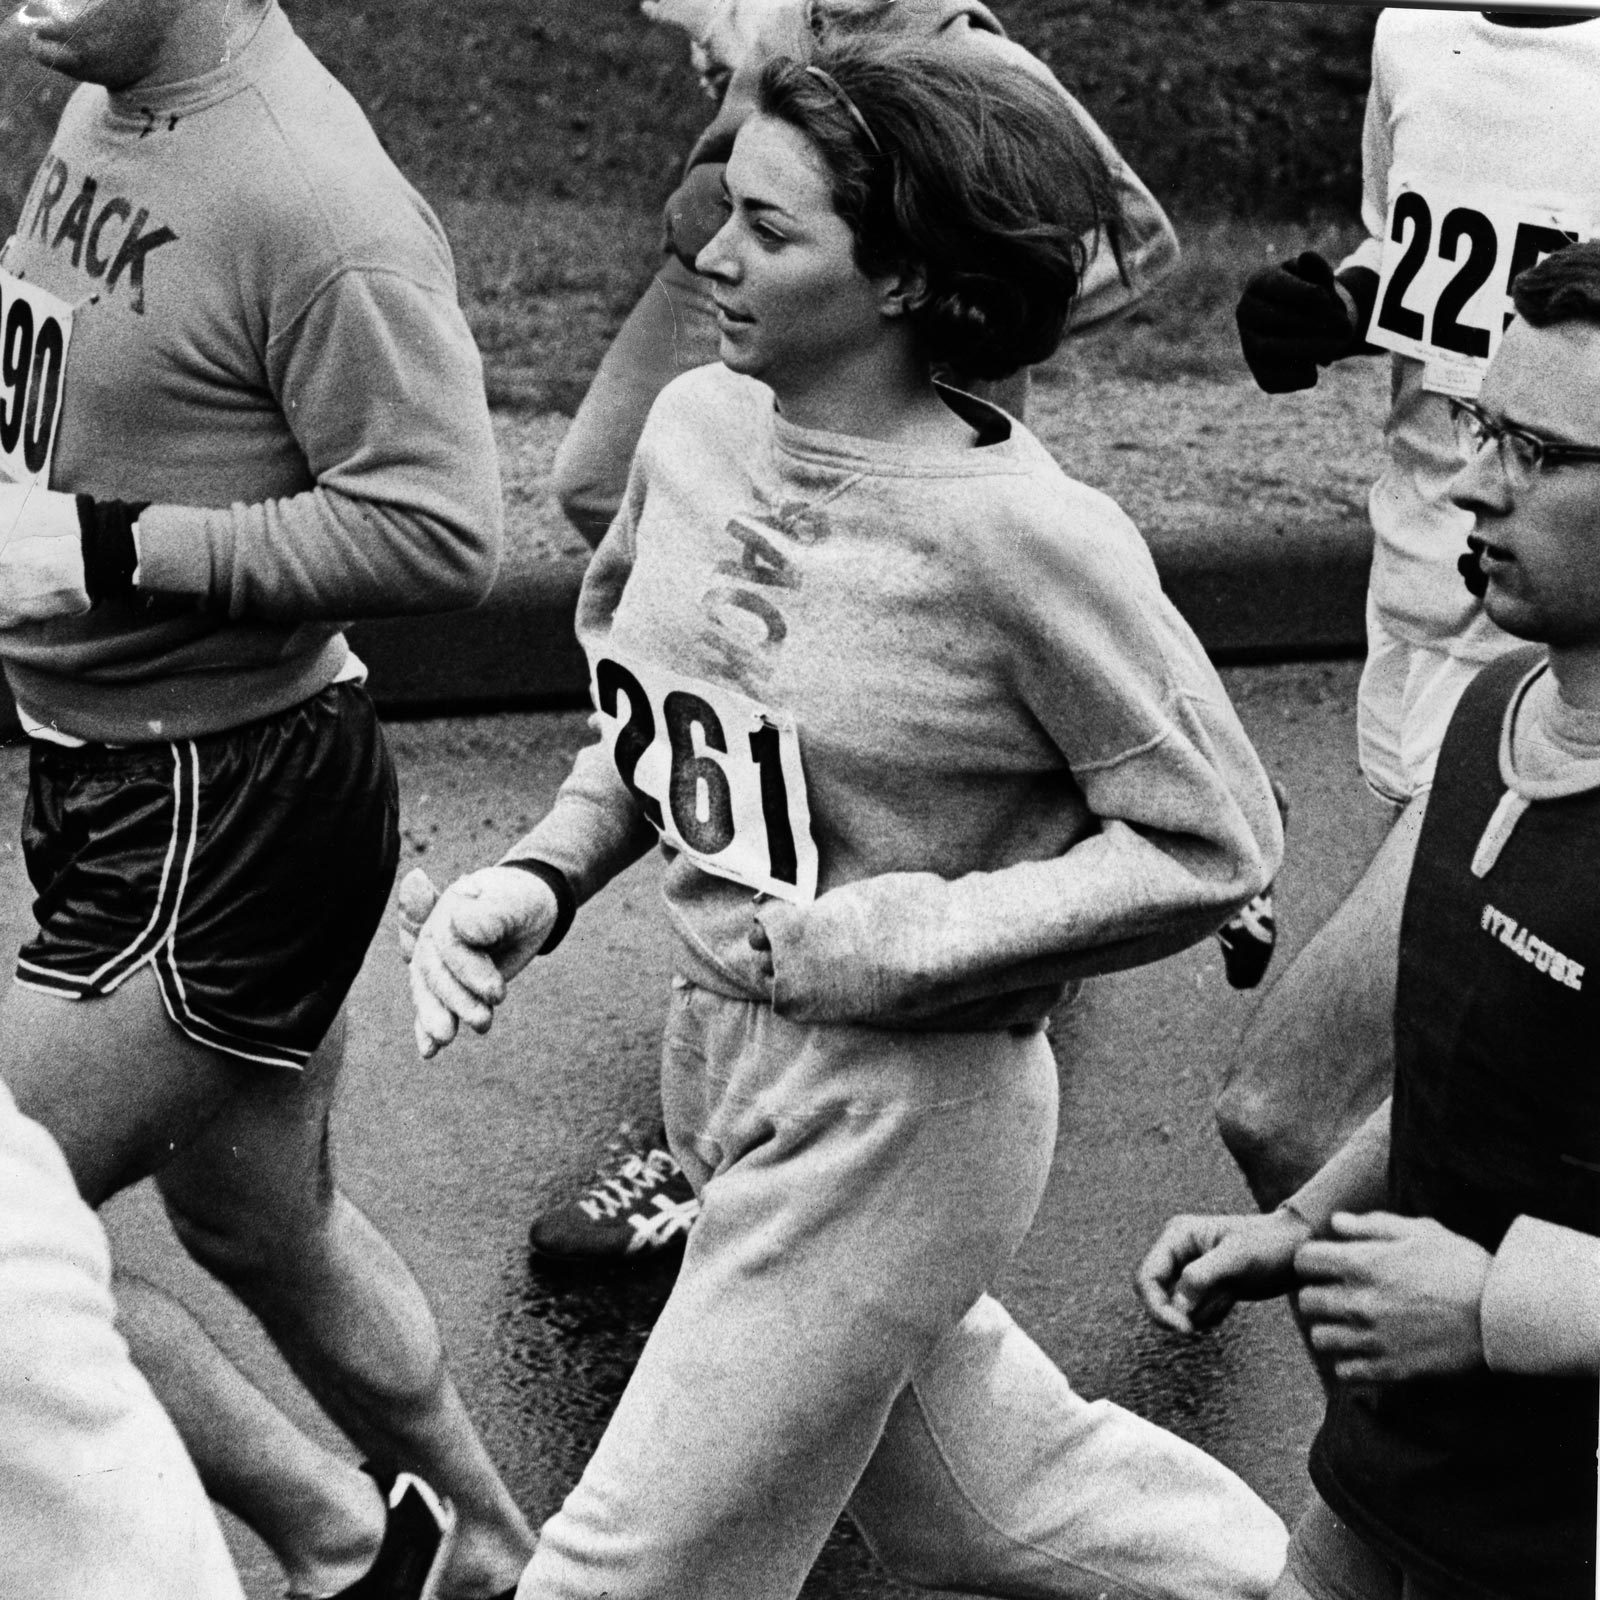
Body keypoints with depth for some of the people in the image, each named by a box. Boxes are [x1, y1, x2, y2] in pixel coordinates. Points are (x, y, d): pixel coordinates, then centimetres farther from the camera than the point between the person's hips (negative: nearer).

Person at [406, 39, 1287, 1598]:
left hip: (900, 1106, -7)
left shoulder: (1025, 537, -23)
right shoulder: (697, 426, -3)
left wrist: (899, 939, -21)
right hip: (714, 1045, 7)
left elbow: (1209, 842, -16)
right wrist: (543, 877, -3)